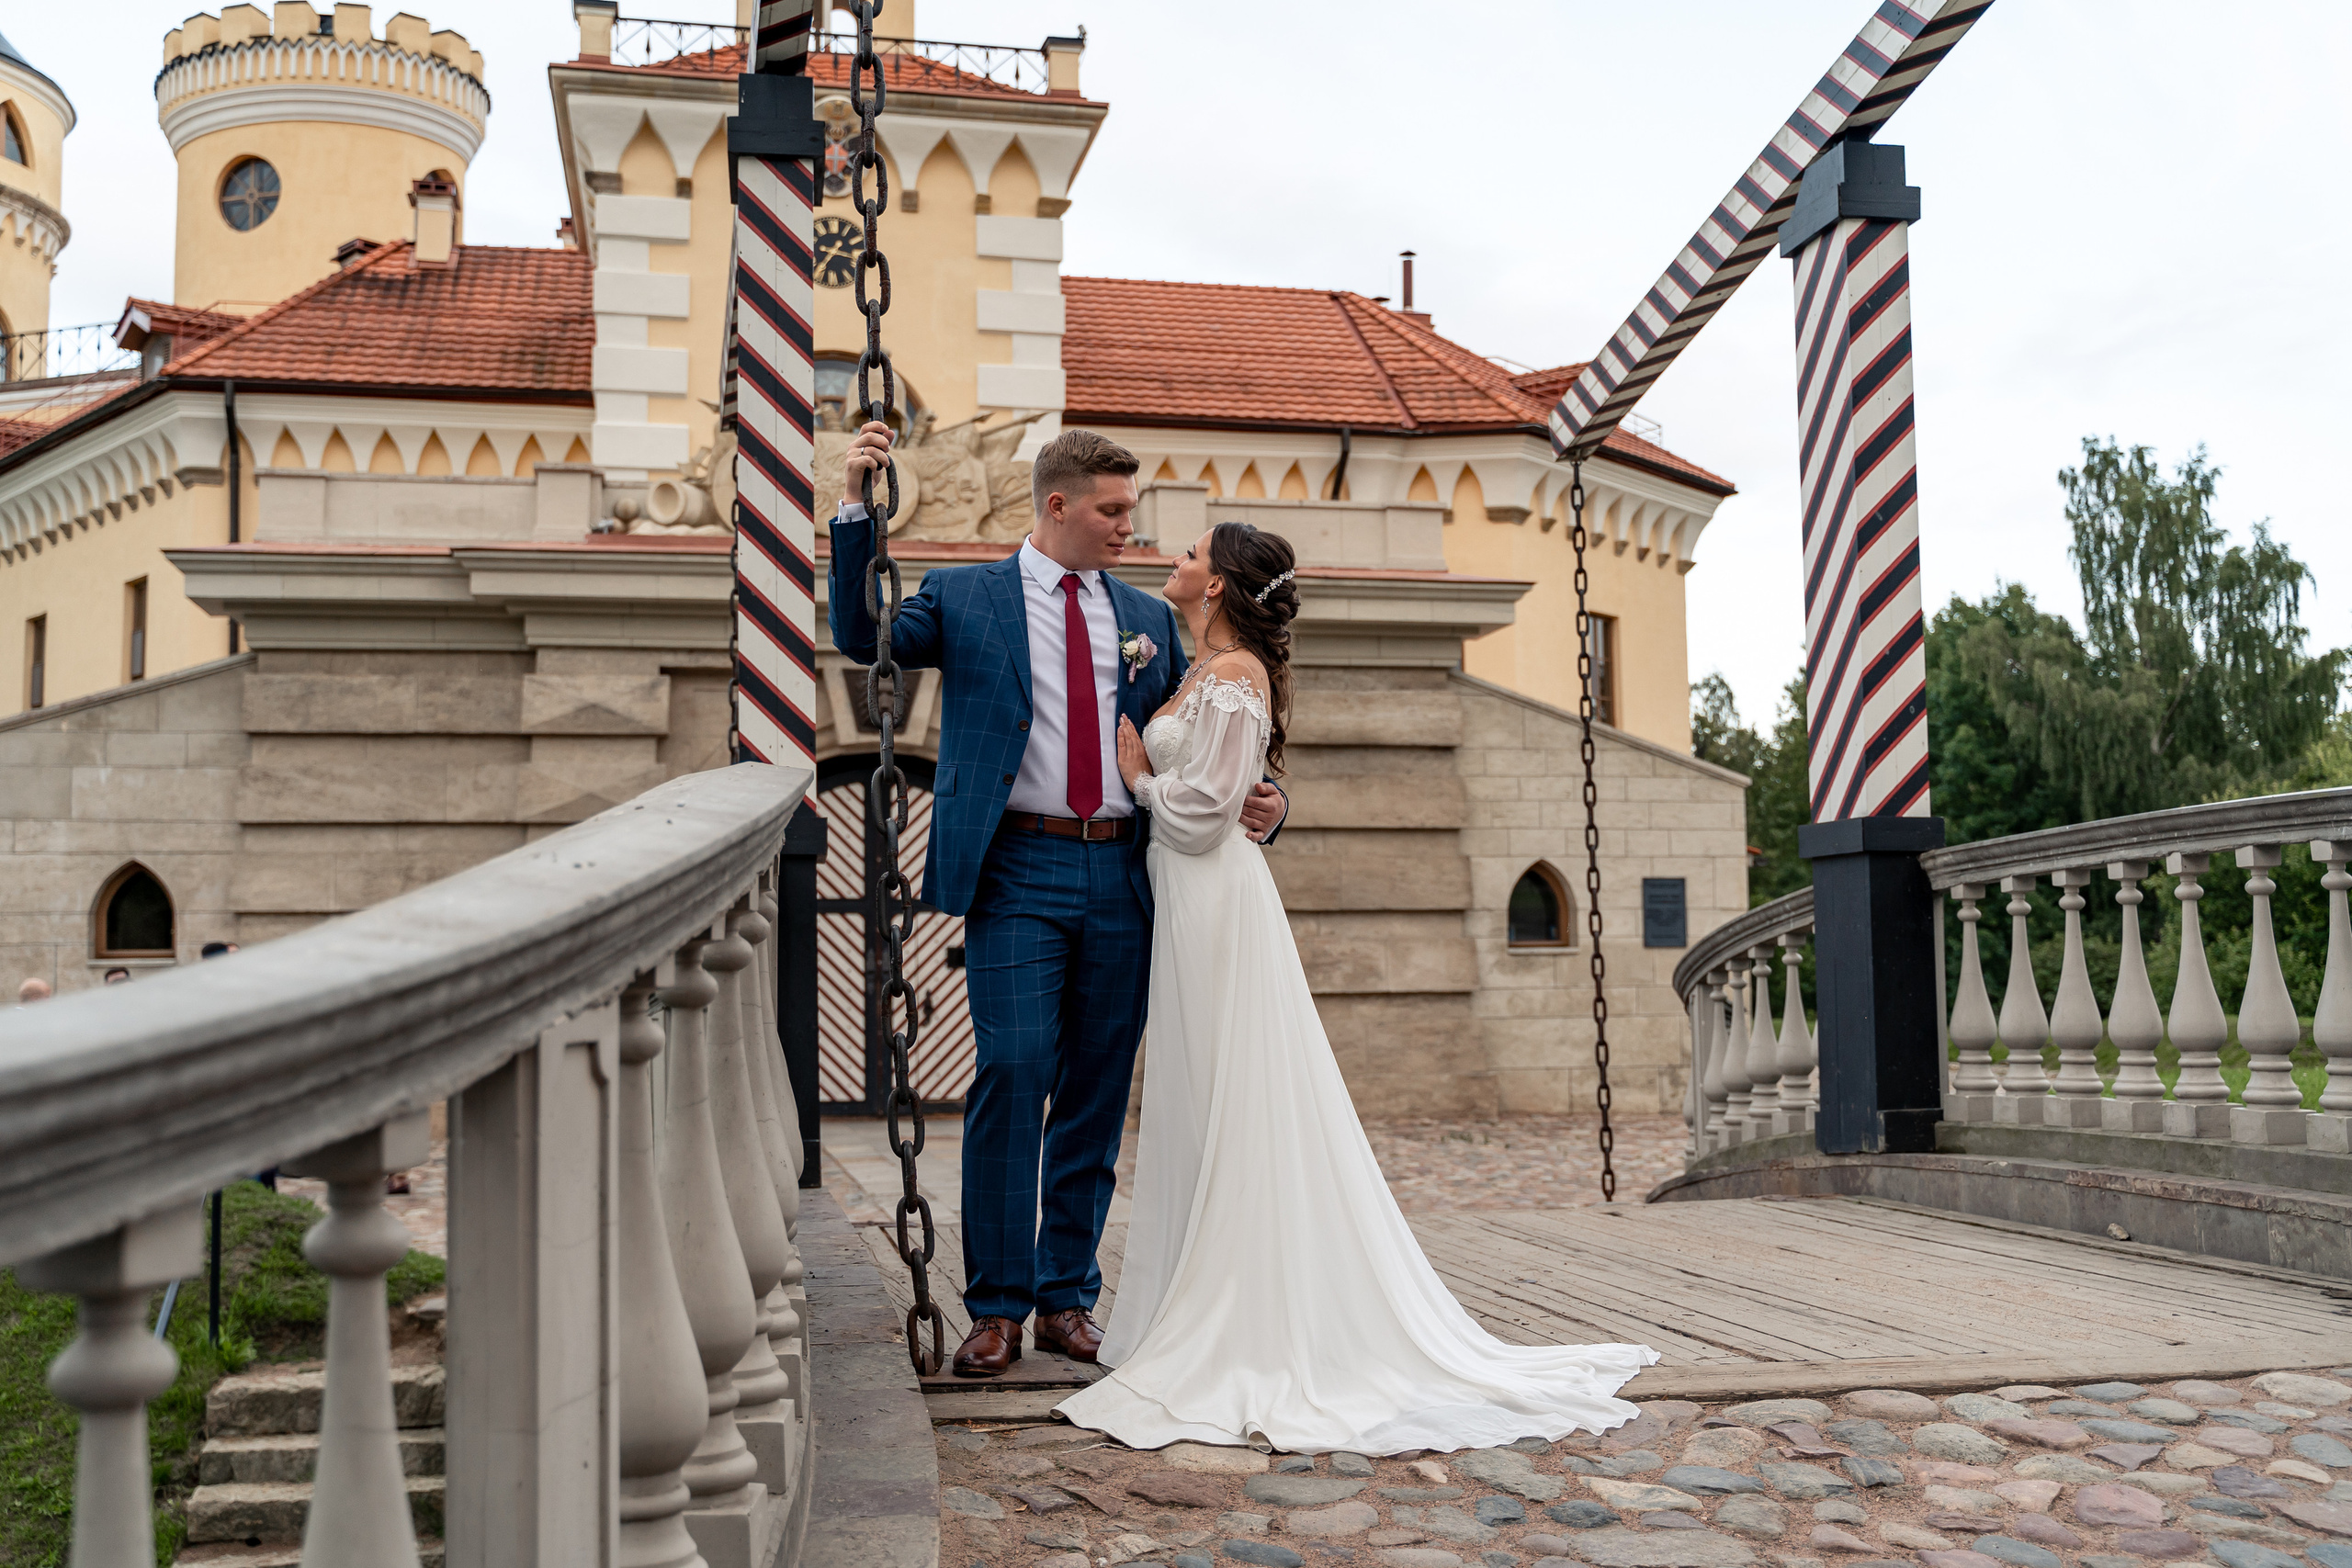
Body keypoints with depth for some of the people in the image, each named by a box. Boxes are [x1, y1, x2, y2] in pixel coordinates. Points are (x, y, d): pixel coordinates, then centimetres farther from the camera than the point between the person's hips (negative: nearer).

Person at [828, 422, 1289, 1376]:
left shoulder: (1146, 617, 17)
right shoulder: (964, 597, 8)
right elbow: (864, 636, -4)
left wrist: (1257, 802, 1)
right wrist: (857, 509, -13)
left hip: (1121, 876, 4)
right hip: (1020, 871, -4)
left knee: (1098, 1089, 7)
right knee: (1013, 1074, -10)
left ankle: (1067, 1296, 18)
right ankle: (997, 1306, 2)